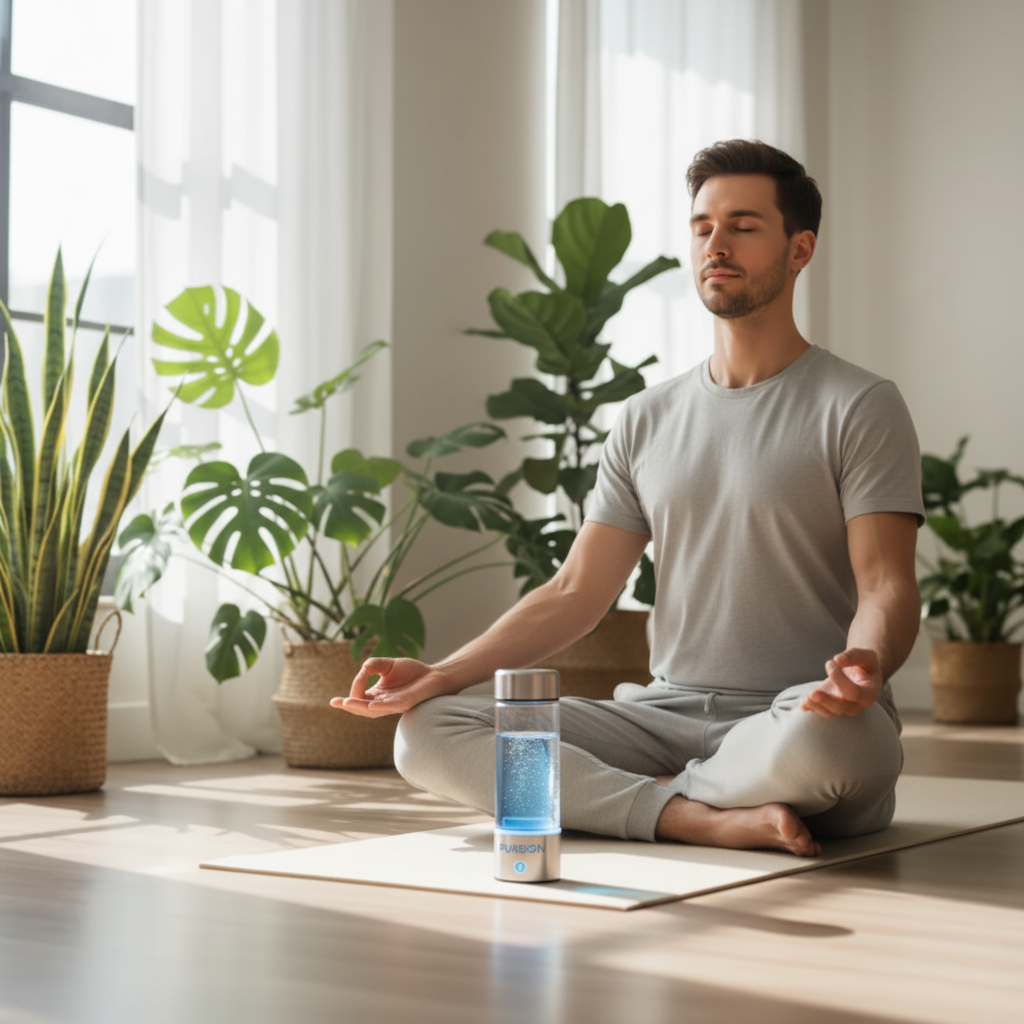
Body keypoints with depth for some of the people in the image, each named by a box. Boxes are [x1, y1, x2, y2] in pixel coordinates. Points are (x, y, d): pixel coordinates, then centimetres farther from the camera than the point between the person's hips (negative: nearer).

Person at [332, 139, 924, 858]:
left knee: (827, 737, -43)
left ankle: (649, 798, -13)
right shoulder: (647, 420, 17)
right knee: (427, 731, -15)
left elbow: (887, 587, -8)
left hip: (792, 721, -5)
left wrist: (866, 663, -34)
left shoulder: (860, 408, 1)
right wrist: (442, 674, -1)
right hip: (665, 714, 5)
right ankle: (708, 819, -23)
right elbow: (576, 593, 13)